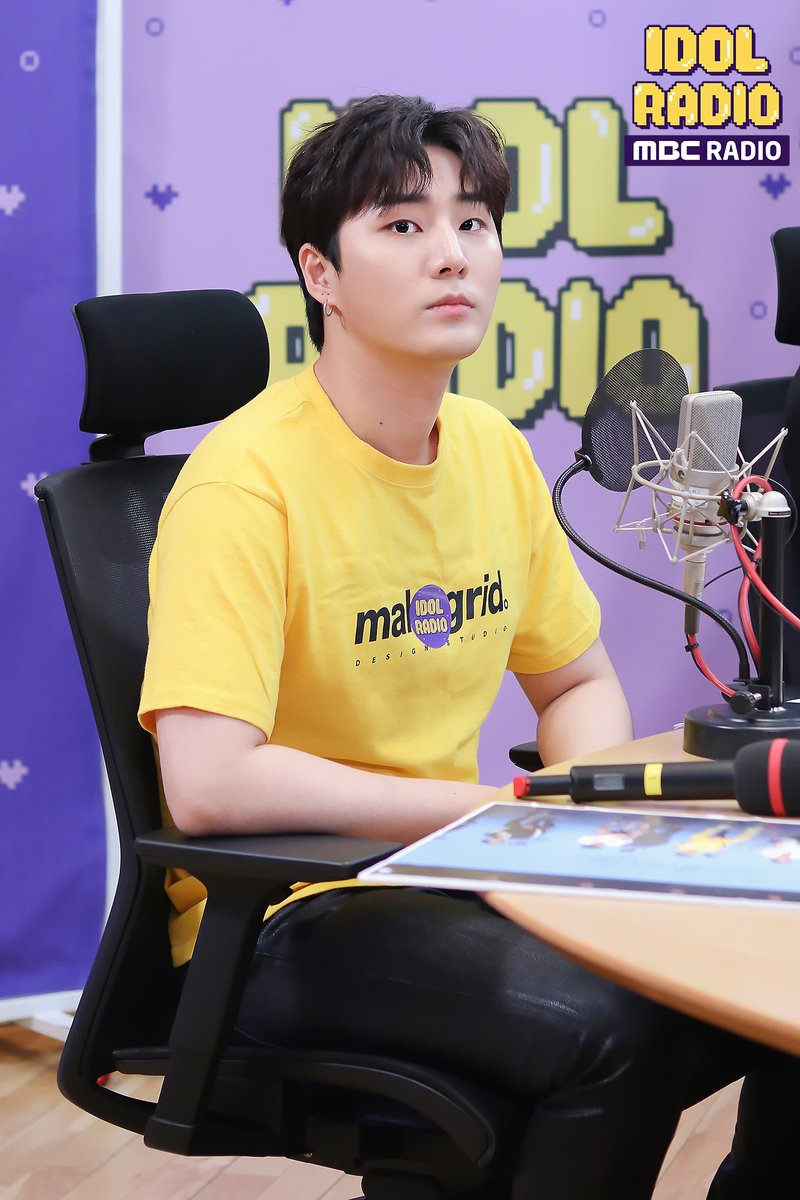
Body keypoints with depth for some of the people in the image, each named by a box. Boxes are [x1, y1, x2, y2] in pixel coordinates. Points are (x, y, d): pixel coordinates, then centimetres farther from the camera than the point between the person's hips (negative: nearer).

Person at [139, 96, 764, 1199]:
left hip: (448, 880, 7)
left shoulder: (494, 449, 4)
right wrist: (504, 809, -21)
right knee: (612, 1026, -28)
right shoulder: (249, 478, -18)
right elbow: (209, 783, -29)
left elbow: (578, 681, 18)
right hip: (279, 916, -7)